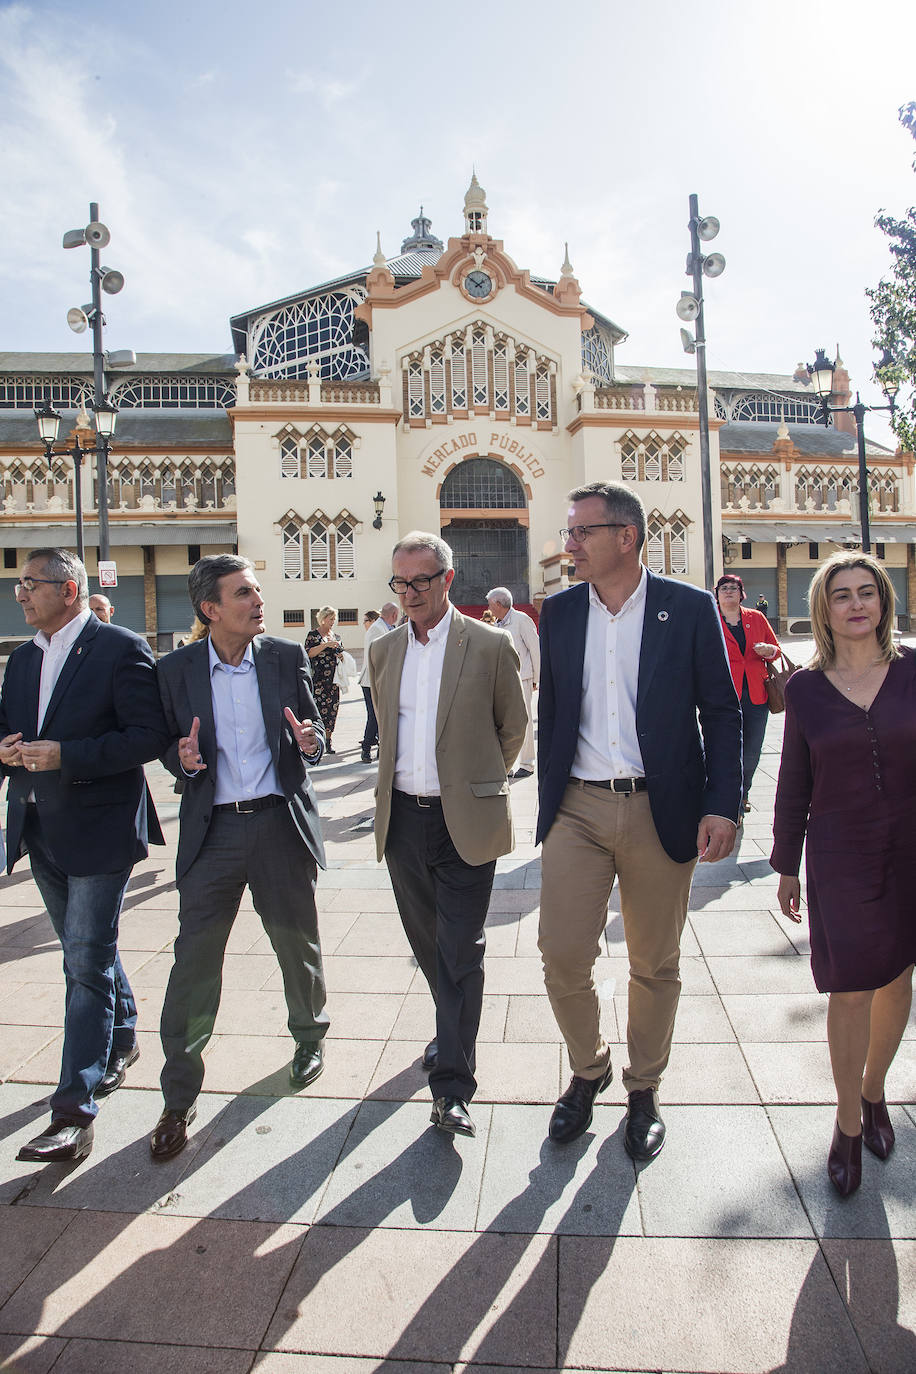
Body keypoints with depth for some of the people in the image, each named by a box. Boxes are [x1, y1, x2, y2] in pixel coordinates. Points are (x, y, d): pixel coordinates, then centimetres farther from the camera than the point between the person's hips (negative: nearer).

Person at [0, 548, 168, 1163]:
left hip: (99, 829, -7)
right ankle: (121, 1041, 43)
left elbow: (149, 736, -18)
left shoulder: (121, 648, -11)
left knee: (87, 963, -4)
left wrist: (65, 756, -24)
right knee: (89, 952, 21)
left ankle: (75, 1112, 3)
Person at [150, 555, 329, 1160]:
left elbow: (314, 737, 5)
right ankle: (179, 1099, 18)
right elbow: (170, 748, 8)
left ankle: (311, 1037, 43)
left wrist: (310, 741, -18)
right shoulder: (177, 669, 1)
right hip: (213, 831, 0)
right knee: (195, 958, 1)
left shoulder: (287, 656, 0)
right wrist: (184, 760, -15)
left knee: (298, 943, 14)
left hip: (281, 823, 0)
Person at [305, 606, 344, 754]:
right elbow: (309, 653, -11)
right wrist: (326, 645, -18)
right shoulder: (313, 635, 2)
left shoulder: (336, 637, 18)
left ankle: (328, 742, 9)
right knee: (319, 708, -12)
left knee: (332, 708, 3)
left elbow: (341, 655, 26)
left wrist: (342, 656, 2)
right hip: (318, 679, -5)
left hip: (334, 679, 5)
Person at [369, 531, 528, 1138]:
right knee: (428, 943, 18)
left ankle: (453, 1086, 8)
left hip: (464, 821, -5)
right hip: (403, 817, 5)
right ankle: (453, 1033, 43)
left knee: (459, 953, -2)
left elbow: (513, 728, 3)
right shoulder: (384, 651, 8)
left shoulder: (490, 646, -7)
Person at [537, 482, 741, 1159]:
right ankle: (588, 1069, 27)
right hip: (578, 807, 2)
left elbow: (723, 714, -1)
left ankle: (644, 1090, 34)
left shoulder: (690, 608, -2)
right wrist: (550, 797, 12)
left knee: (655, 965, 10)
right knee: (562, 955, -2)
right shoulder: (559, 611, 7)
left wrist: (722, 806, -8)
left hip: (661, 810, -2)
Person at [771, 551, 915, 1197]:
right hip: (840, 853, -1)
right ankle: (849, 1122, 23)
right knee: (850, 990, 2)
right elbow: (795, 783, 3)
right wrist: (787, 863, 5)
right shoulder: (805, 688, -2)